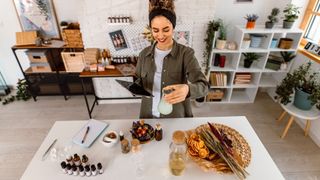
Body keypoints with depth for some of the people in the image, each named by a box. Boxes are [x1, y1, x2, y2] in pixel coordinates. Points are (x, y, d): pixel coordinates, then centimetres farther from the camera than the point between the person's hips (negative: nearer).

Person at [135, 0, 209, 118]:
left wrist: (187, 89, -45)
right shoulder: (145, 54, -2)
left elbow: (203, 86, -24)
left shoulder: (186, 53, -15)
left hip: (176, 117, -3)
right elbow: (139, 81, 8)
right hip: (149, 115, 3)